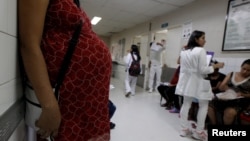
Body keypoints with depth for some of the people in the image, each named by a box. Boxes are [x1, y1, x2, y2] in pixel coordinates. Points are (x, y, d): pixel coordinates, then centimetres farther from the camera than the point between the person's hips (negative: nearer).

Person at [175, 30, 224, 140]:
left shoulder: (183, 51, 9)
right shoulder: (201, 51, -13)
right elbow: (202, 70, -17)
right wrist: (215, 66, -2)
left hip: (186, 81, 7)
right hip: (198, 81, -7)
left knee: (186, 104, 11)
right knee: (203, 106, 8)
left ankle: (184, 129, 21)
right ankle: (199, 132, 15)